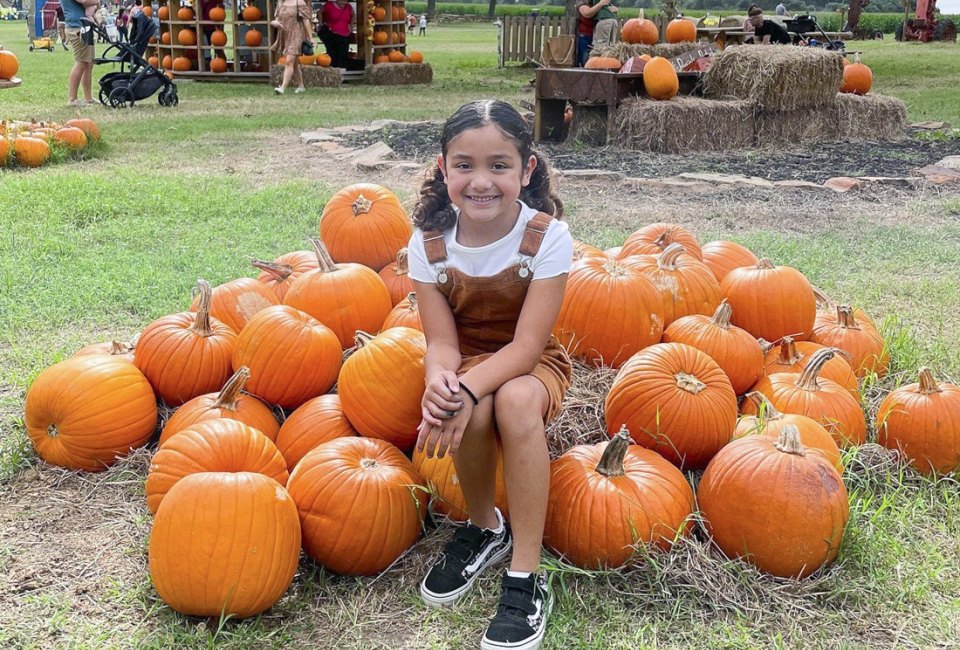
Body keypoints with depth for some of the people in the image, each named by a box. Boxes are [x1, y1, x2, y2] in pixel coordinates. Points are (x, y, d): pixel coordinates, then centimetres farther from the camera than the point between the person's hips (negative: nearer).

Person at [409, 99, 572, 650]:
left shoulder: (548, 237, -21)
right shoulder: (429, 242, -13)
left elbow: (526, 345, -23)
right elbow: (442, 341, -12)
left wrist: (466, 390, -38)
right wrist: (439, 381, -36)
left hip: (529, 364, -1)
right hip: (467, 363, 2)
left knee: (515, 400, -36)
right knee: (474, 410, -33)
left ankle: (526, 576, -25)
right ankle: (484, 528, -2)